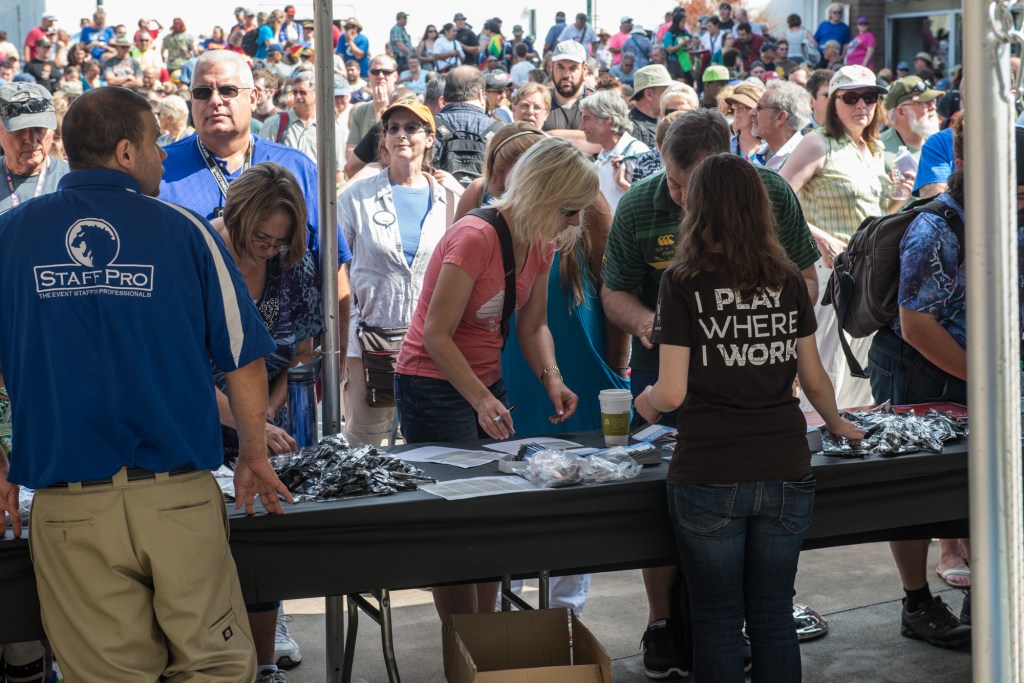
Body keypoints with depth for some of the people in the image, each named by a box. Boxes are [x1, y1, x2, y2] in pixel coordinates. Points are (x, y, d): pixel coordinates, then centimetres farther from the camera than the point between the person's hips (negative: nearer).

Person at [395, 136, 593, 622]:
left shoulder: (539, 245, 3)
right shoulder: (475, 238, -23)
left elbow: (533, 326, 11)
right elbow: (436, 335, -23)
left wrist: (551, 378, -8)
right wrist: (480, 400, -31)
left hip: (486, 383, 8)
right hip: (433, 385, -8)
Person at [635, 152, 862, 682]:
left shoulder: (682, 282, -6)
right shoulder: (787, 280, 6)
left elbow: (672, 392, -10)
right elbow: (814, 379, 11)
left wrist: (645, 403, 12)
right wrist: (837, 425, 31)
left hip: (709, 479, -3)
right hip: (785, 474, 3)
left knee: (718, 622, 8)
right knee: (774, 618, 13)